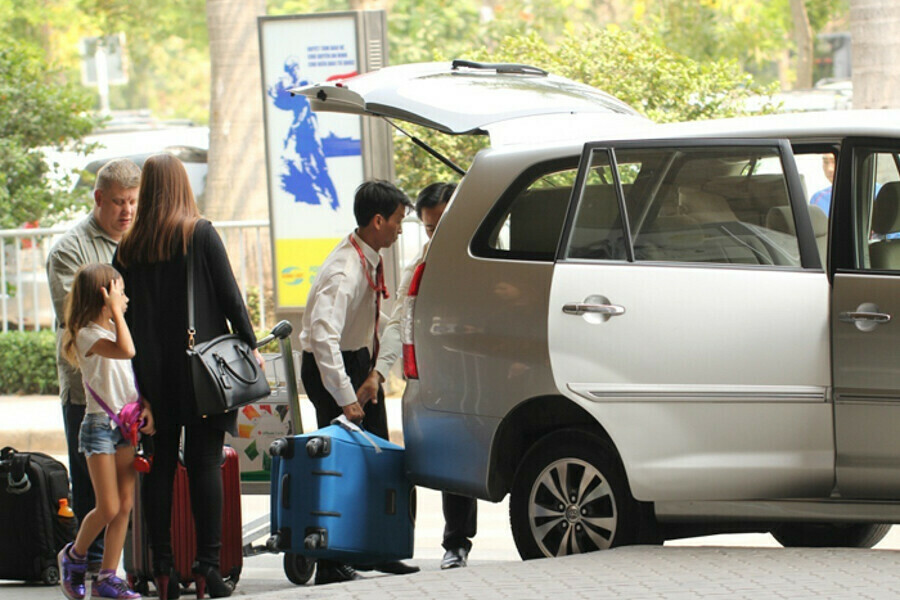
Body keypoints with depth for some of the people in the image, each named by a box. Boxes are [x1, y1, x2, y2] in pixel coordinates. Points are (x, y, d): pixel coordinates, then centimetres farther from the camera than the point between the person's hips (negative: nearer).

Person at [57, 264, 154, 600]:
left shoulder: (113, 329, 12)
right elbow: (126, 351, -32)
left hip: (126, 425, 8)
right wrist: (116, 312, -25)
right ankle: (74, 556, 19)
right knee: (108, 508, -6)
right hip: (99, 424, -8)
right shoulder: (88, 335, -14)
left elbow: (132, 374, 17)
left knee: (125, 506, 3)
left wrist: (145, 406, 2)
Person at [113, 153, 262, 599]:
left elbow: (120, 311, 3)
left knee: (160, 466, 7)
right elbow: (229, 295, -5)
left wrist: (134, 375, 8)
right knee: (205, 463, -1)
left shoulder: (128, 248, 3)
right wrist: (250, 345, 4)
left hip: (152, 373, 2)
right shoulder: (201, 235, -4)